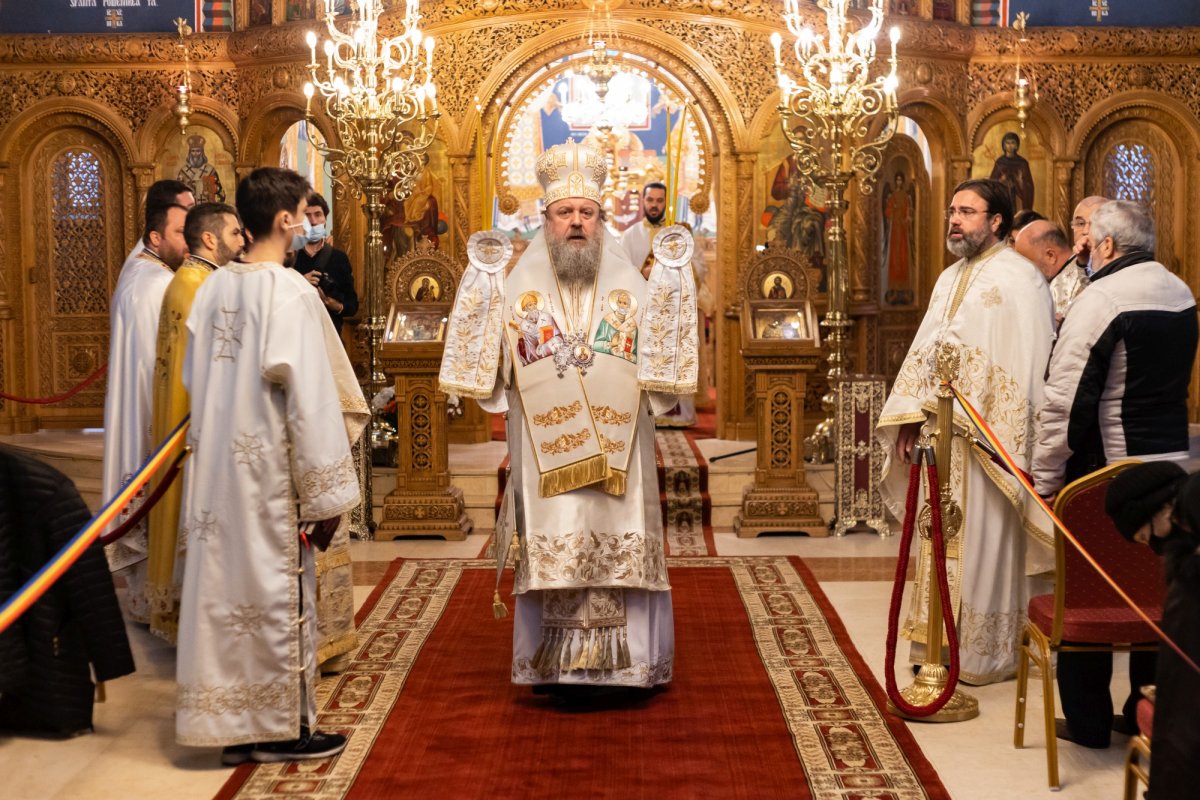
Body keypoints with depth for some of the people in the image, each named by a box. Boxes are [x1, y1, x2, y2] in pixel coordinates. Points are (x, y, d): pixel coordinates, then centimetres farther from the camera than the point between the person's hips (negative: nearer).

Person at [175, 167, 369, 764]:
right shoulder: (291, 293, -15)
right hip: (272, 472, -7)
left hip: (217, 469, 7)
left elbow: (193, 382, 12)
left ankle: (234, 725, 20)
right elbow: (311, 400, -17)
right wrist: (327, 494, -12)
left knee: (225, 590, 11)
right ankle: (283, 728, 15)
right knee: (280, 593, 5)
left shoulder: (212, 288, 5)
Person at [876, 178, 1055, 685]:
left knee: (982, 539, -1)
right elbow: (924, 351, 17)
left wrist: (1008, 440, -20)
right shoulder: (950, 280, 15)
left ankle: (985, 651, 10)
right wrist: (910, 419, 9)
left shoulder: (1018, 279, -10)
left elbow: (1027, 364, -16)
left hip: (986, 433, -8)